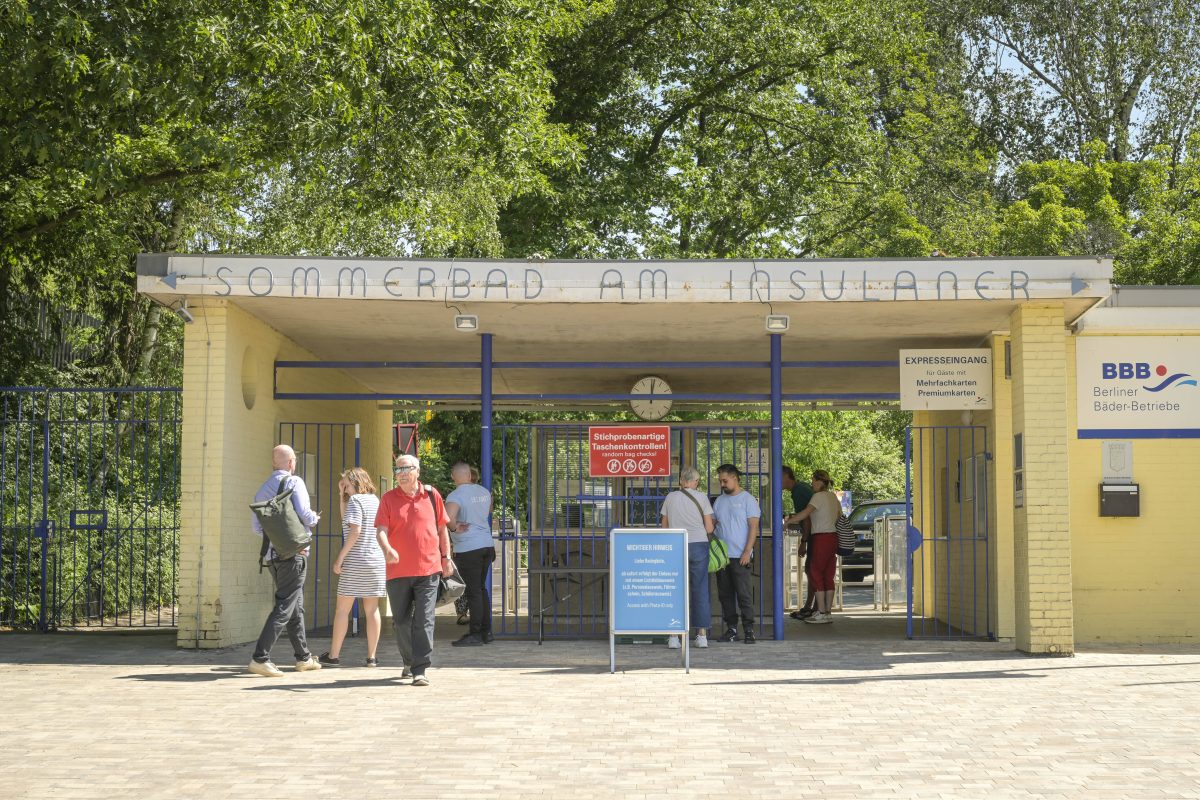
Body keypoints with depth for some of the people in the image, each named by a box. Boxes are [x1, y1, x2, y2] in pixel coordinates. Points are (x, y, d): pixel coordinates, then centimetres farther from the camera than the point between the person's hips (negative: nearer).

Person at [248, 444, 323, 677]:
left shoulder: (263, 489, 12)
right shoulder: (294, 482, -7)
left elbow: (256, 526, 11)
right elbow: (304, 515, -17)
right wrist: (315, 518, 4)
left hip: (272, 554, 8)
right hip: (293, 553, -8)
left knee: (296, 606, 17)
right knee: (284, 606, -8)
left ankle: (303, 657, 25)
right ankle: (260, 658, -16)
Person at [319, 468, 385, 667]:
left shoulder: (355, 500, -9)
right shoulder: (375, 500, 14)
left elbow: (355, 531, -19)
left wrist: (340, 557, -16)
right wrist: (342, 496, 17)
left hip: (355, 561, -7)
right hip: (377, 561, 7)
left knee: (342, 609, 1)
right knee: (372, 609, 6)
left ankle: (333, 655, 4)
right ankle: (371, 657, 5)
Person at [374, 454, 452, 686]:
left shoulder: (431, 495, 5)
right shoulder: (389, 499, 3)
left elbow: (442, 528, 14)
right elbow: (381, 529, -7)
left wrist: (446, 557, 12)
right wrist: (387, 549, -27)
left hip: (428, 570, -1)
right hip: (398, 571, 1)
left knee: (424, 620, -9)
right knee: (401, 621, 11)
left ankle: (421, 669, -8)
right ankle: (409, 662, 31)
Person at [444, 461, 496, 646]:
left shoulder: (456, 496, -14)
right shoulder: (484, 492, 8)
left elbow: (448, 518, -32)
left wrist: (454, 527, -14)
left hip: (468, 549, -7)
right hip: (487, 545, 7)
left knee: (473, 592, -3)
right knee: (481, 588, 16)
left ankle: (475, 633, 1)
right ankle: (486, 631, 19)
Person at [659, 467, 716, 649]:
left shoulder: (670, 497, 4)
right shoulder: (701, 497, 0)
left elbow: (664, 526, 9)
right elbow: (709, 528, 0)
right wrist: (714, 525, 22)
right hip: (698, 545, -1)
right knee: (700, 590, 7)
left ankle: (673, 636, 1)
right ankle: (702, 635, 8)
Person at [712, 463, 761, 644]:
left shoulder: (747, 499, -1)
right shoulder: (719, 501, 15)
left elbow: (753, 527, -6)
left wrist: (747, 552, -14)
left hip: (740, 556, -6)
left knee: (744, 594, -6)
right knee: (725, 595, 7)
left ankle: (749, 630, -3)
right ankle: (731, 629, 14)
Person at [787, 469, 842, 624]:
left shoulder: (819, 496, -11)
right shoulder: (833, 497, 15)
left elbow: (805, 514, -22)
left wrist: (786, 521, -21)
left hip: (821, 538, -8)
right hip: (833, 537, 8)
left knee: (816, 575, -2)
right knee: (828, 576, 10)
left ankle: (821, 613, -4)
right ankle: (827, 613, 10)